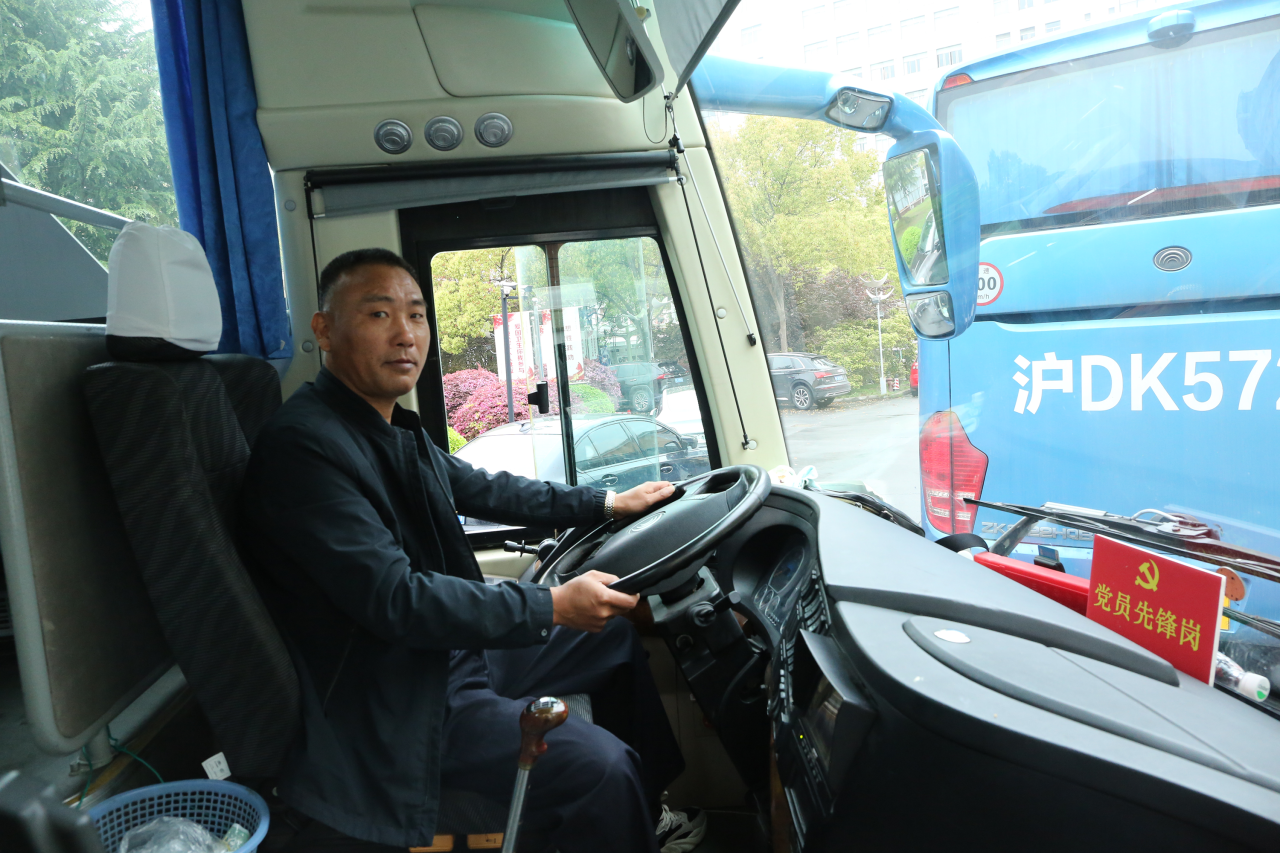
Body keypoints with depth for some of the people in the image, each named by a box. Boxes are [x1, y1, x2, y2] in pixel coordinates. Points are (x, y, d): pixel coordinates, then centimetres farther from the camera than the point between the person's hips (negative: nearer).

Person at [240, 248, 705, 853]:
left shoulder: (396, 429, 4)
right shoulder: (301, 445, -23)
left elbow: (481, 488, 18)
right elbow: (395, 599, -28)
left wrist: (608, 503, 18)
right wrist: (553, 606, -26)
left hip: (457, 645, 10)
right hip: (396, 701, -9)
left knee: (618, 634, 16)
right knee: (599, 765, -25)